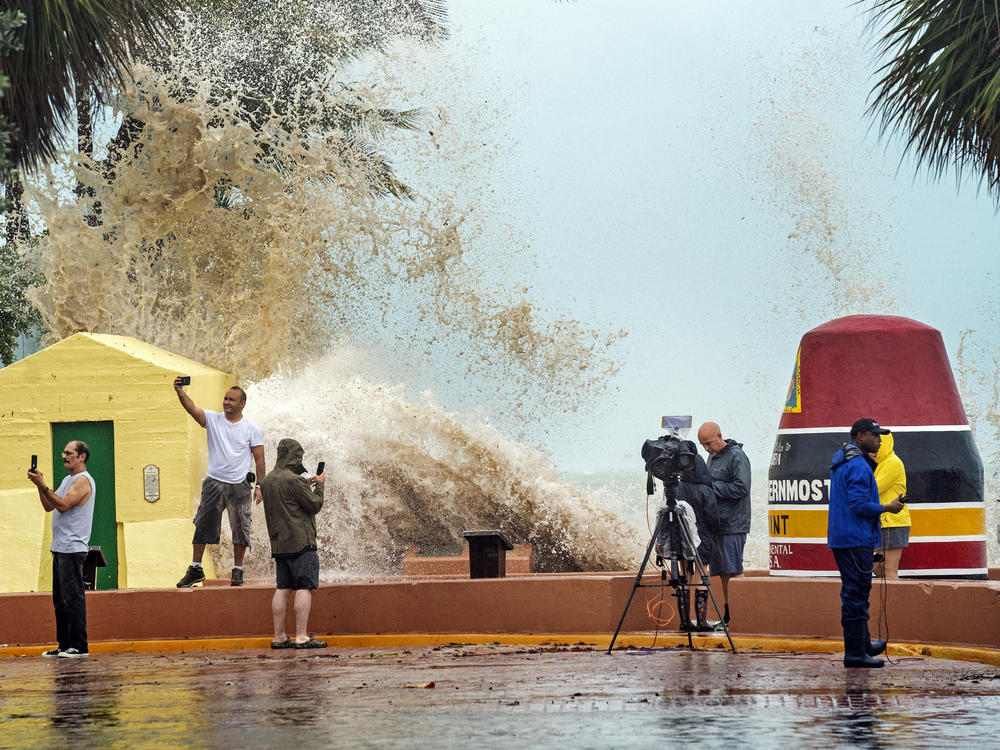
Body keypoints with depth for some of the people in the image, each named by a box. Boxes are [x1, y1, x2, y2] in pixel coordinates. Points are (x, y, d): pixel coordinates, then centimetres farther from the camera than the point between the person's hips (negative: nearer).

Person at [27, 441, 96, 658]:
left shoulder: (83, 480, -10)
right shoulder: (68, 479, 20)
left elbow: (63, 504, -20)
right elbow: (49, 506, 19)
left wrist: (43, 485, -20)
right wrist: (39, 484, 6)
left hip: (73, 548, -10)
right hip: (60, 548, 10)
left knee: (72, 598, -11)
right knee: (60, 599, 10)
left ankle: (79, 646, -11)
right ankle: (65, 645, 13)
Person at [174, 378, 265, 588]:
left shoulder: (251, 428, 1)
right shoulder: (213, 419, 3)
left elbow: (259, 458, 2)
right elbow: (191, 408, -12)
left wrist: (259, 486, -4)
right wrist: (180, 392, -31)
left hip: (239, 486, -1)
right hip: (214, 483, 1)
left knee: (240, 529, 1)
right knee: (202, 526, 1)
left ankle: (237, 571, 12)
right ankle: (195, 569, 7)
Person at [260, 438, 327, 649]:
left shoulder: (268, 481, 13)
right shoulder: (292, 480, -14)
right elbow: (314, 505, -9)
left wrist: (307, 485, 22)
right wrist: (319, 485, 7)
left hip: (279, 543, 8)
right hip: (301, 541, -8)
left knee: (283, 588, 9)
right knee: (304, 587, -7)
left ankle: (279, 637, 8)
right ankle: (302, 637, -12)